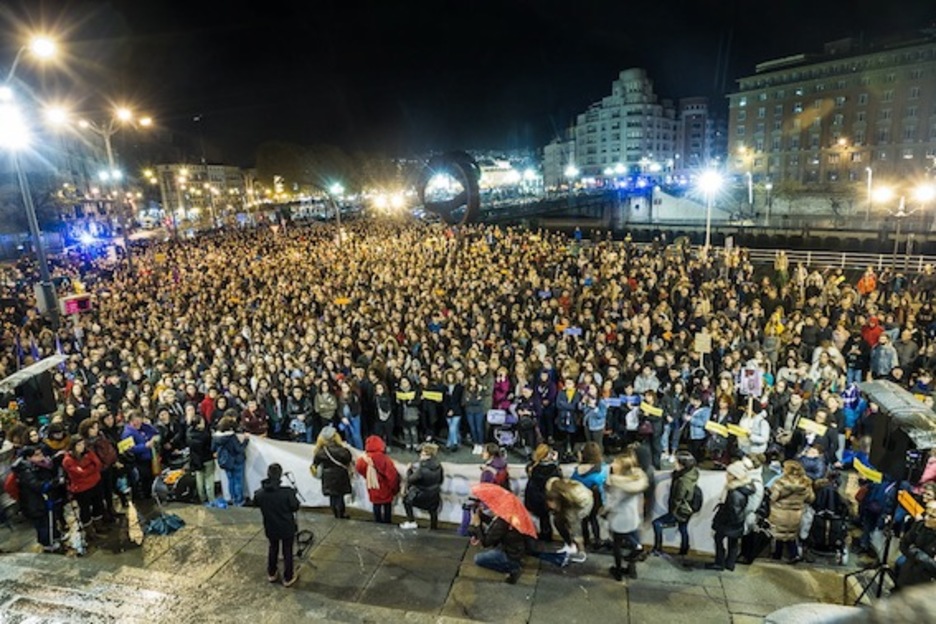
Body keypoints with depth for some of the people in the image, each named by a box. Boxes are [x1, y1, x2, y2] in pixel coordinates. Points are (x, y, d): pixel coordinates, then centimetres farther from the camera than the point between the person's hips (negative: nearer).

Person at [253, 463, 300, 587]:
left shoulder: (259, 493, -18)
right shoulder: (287, 492, -29)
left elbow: (256, 503, 4)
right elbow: (295, 507, -16)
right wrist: (293, 495, 0)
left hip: (270, 528, 3)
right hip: (287, 528, -3)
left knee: (273, 549, 27)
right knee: (287, 552, 15)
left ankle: (271, 574, 43)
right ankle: (288, 578, 28)